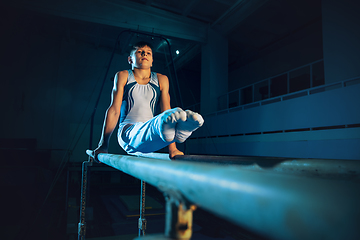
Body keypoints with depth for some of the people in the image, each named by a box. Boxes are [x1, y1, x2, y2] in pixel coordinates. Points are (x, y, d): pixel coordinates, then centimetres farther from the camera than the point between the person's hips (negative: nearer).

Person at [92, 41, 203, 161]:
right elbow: (114, 110, 5)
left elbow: (166, 110, 4)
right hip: (128, 132, -1)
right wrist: (103, 145, 1)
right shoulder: (123, 76, 9)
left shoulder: (161, 80, 13)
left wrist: (172, 148, -4)